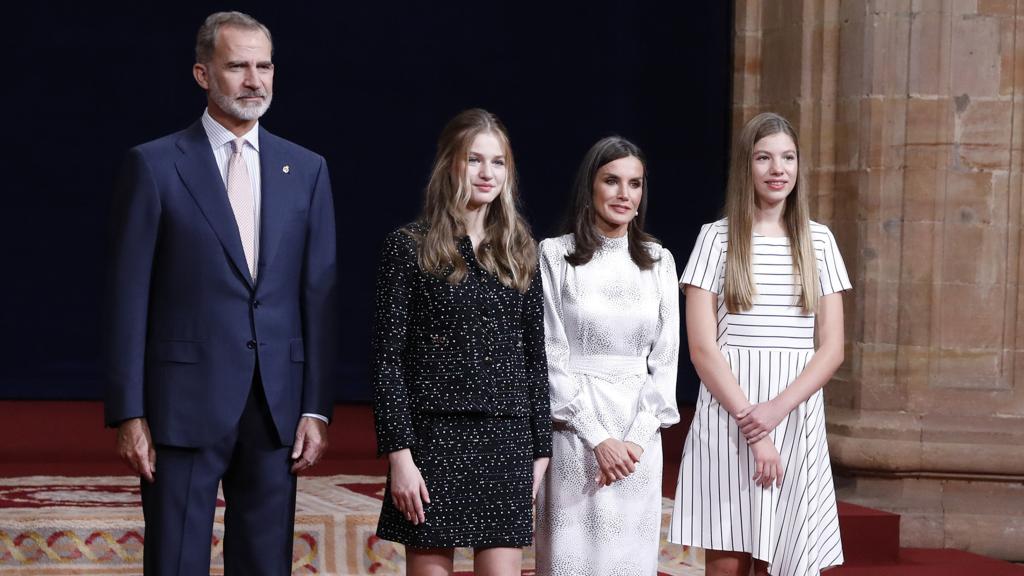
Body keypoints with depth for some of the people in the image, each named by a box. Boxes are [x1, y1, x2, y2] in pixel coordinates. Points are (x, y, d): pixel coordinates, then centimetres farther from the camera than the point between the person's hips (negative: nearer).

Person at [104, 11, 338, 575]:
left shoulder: (306, 170, 10)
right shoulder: (154, 165, 0)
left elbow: (319, 295, 8)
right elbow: (128, 297, -2)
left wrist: (316, 407, 2)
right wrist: (128, 413, -7)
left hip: (276, 406, 3)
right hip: (185, 404, -3)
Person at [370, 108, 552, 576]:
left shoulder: (518, 252, 11)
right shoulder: (410, 247, -1)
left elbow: (535, 357, 13)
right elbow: (387, 357, -4)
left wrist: (541, 449, 9)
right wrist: (398, 452, -12)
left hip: (507, 441, 3)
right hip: (435, 438, -3)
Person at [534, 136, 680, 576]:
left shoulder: (658, 261, 8)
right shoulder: (556, 255, -2)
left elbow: (665, 358, 7)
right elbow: (551, 357, -5)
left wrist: (639, 437, -6)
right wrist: (597, 438, -11)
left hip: (639, 439, 3)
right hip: (574, 430, -3)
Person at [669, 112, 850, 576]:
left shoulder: (818, 242, 10)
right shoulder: (717, 238, 3)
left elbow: (832, 348, 5)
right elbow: (702, 347, -4)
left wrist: (778, 408, -11)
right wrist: (750, 422, -13)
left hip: (797, 420, 2)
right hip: (726, 420, -2)